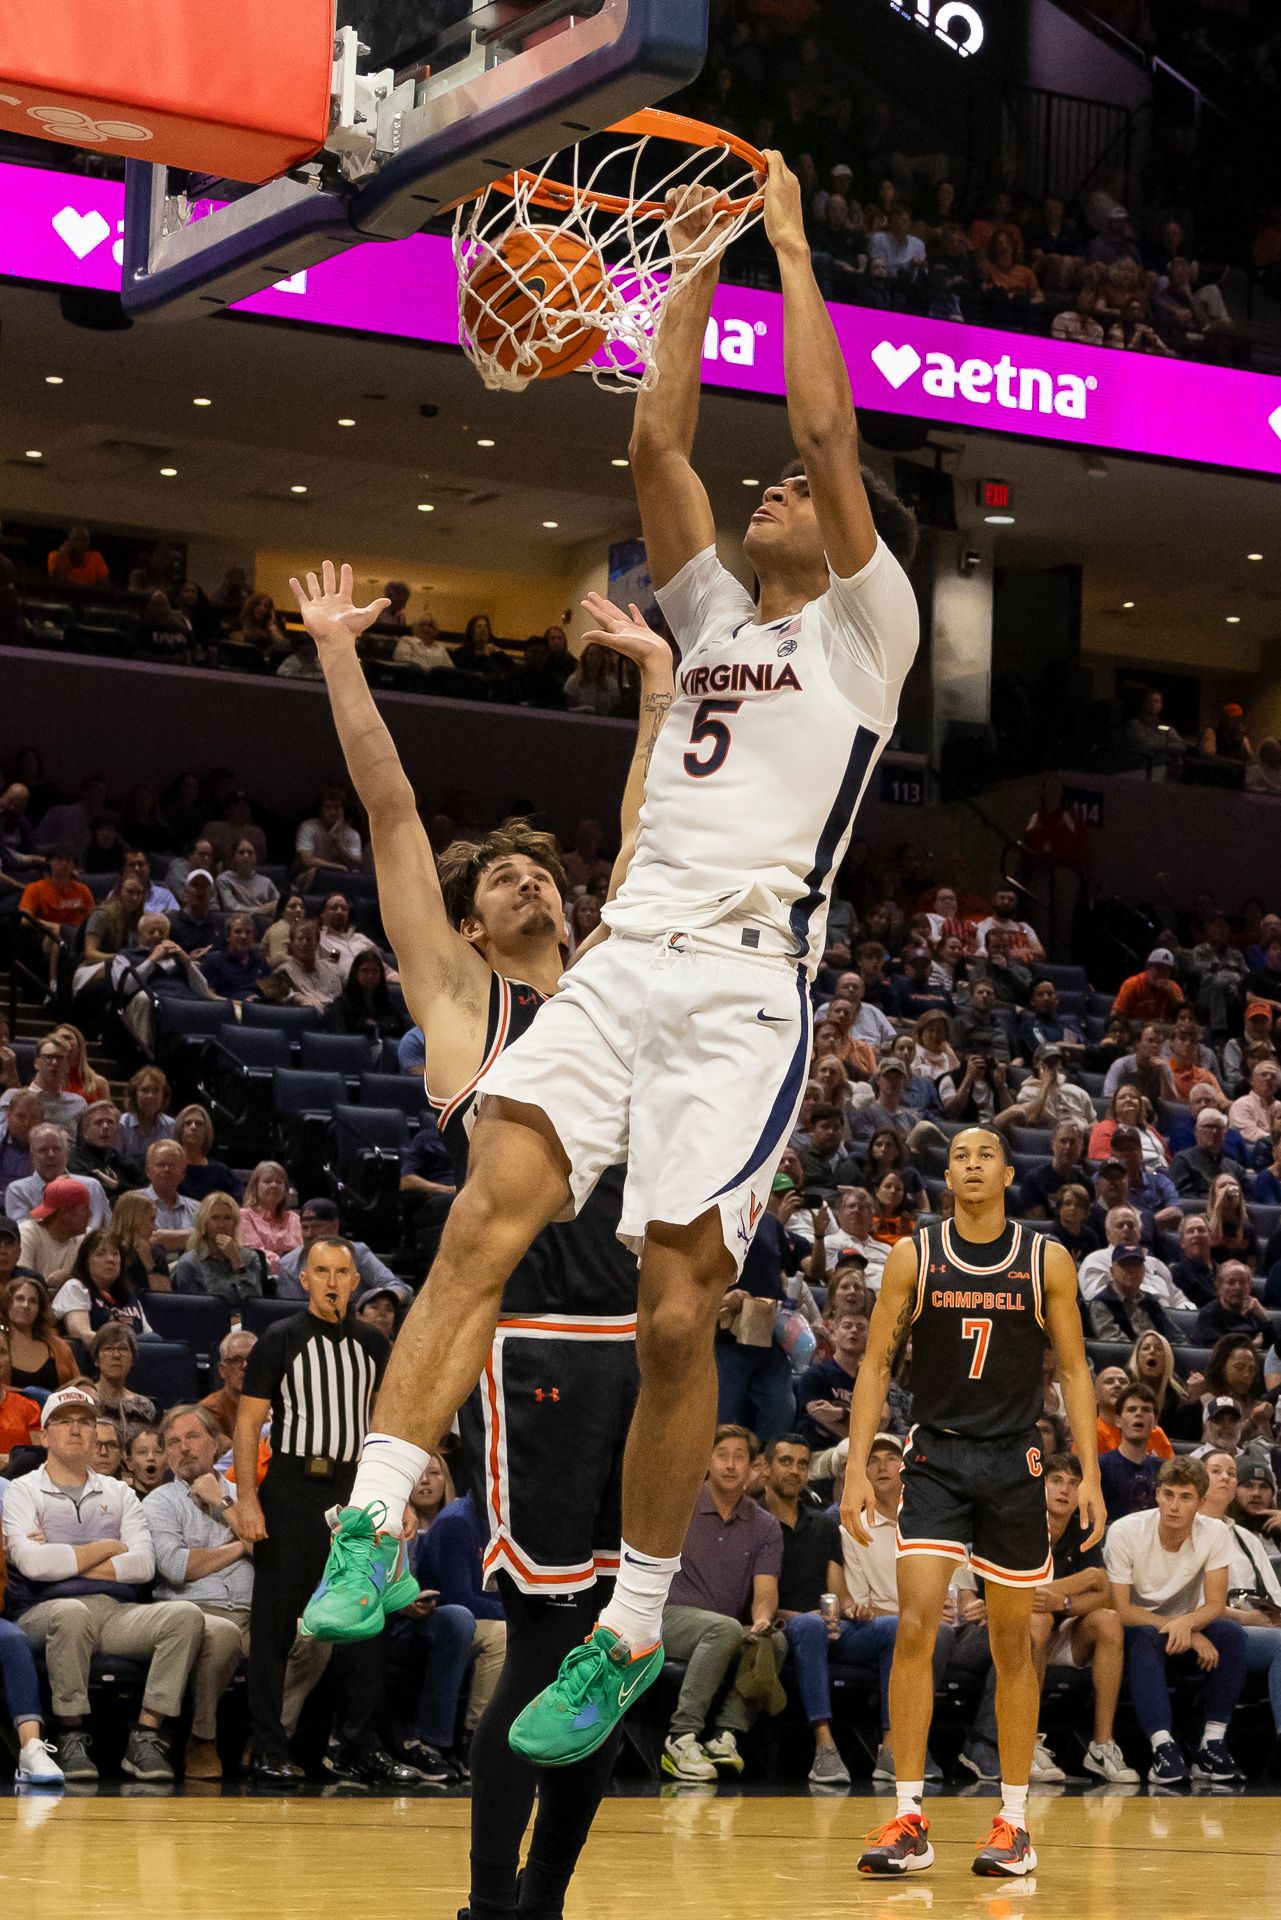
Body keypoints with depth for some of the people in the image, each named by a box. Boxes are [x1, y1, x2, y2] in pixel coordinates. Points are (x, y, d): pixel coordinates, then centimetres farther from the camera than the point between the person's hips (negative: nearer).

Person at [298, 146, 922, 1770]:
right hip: (624, 958, 5)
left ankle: (632, 1631, 2)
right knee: (485, 1221, -17)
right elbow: (656, 441, 19)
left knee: (676, 1316, -9)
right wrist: (696, 270, 20)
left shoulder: (865, 627, 9)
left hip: (746, 981, -5)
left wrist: (791, 246, 5)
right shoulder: (715, 612, 25)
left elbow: (828, 428, 0)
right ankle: (375, 1526, -24)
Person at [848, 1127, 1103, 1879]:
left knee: (1013, 1642, 6)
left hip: (1015, 1464, 0)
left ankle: (1014, 1823, 15)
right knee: (915, 1625, -13)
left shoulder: (1048, 1261, 1)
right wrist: (857, 1470, -6)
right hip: (936, 1458, 0)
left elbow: (1074, 1368, 4)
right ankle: (910, 1822, -8)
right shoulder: (914, 1257, 0)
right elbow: (876, 1365, 2)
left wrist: (1090, 1474, -5)